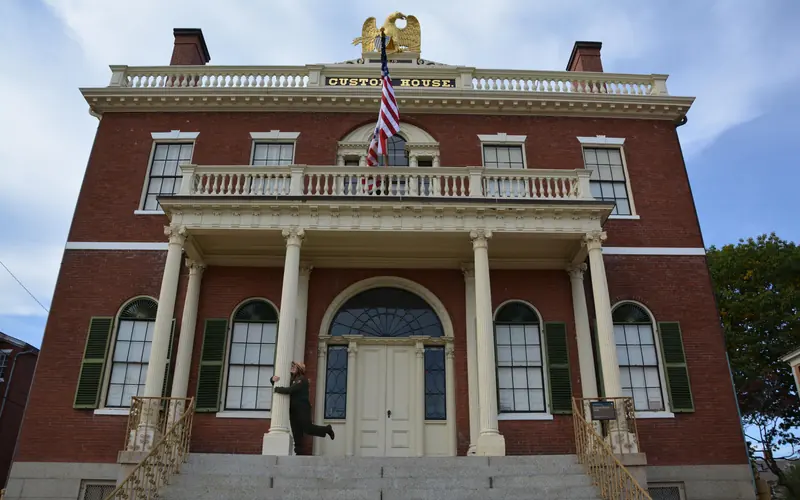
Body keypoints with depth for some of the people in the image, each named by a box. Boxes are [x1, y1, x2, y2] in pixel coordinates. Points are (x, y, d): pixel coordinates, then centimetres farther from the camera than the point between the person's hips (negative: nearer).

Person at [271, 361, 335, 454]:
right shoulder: (291, 379, 17)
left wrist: (276, 389, -16)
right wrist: (273, 379, -3)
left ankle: (327, 429, 15)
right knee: (296, 433, 2)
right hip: (293, 409, 7)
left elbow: (290, 390, -23)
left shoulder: (302, 379, -9)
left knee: (307, 428, -8)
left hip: (302, 409, -7)